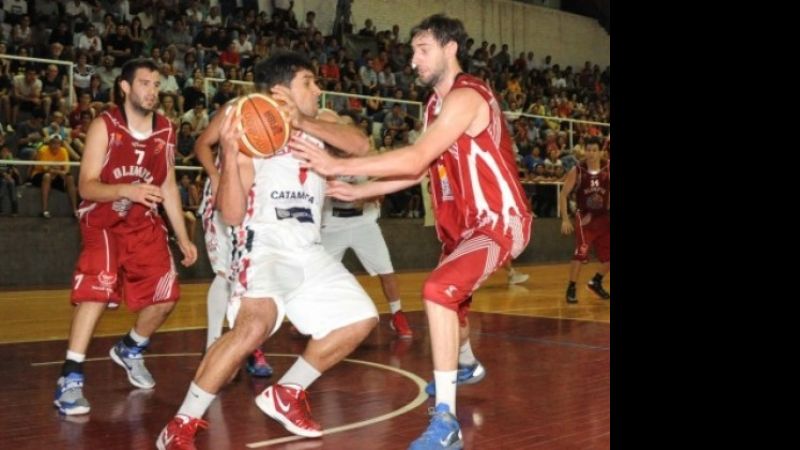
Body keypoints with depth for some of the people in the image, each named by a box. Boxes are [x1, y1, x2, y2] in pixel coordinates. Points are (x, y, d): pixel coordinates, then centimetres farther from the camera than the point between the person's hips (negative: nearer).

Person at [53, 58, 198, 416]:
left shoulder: (166, 131, 1)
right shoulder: (104, 126, -14)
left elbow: (168, 186, 9)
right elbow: (86, 186, -19)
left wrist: (183, 237, 8)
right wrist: (126, 190, -39)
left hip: (144, 223, 5)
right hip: (102, 221, -5)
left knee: (165, 296, 0)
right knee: (97, 289, -25)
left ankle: (130, 350, 29)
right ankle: (70, 378, -18)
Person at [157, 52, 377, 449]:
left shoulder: (321, 124, 8)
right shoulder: (251, 134, -7)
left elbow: (361, 146, -14)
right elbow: (232, 215, -13)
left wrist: (304, 123, -25)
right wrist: (230, 155, -27)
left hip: (308, 251, 7)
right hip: (265, 244, -7)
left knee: (360, 319, 7)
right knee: (255, 325, -32)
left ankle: (286, 394, 19)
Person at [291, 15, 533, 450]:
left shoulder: (466, 97, -21)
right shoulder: (436, 103, 10)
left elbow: (416, 158, -30)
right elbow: (418, 170, 15)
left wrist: (337, 165, -30)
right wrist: (357, 191, 7)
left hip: (499, 222, -10)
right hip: (463, 225, 10)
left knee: (439, 290, -30)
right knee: (450, 296, 27)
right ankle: (467, 364, 59)